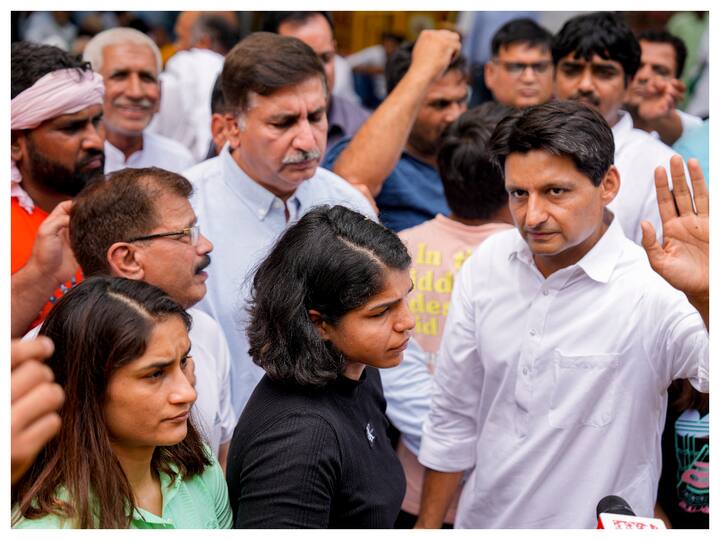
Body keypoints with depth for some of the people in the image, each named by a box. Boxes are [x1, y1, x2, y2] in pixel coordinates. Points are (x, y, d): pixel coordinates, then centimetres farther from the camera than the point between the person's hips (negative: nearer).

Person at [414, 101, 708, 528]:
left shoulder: (655, 288, -22)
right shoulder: (487, 264, -7)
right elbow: (454, 414, 2)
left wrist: (705, 297, -54)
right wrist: (428, 526, 6)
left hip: (595, 524, -4)